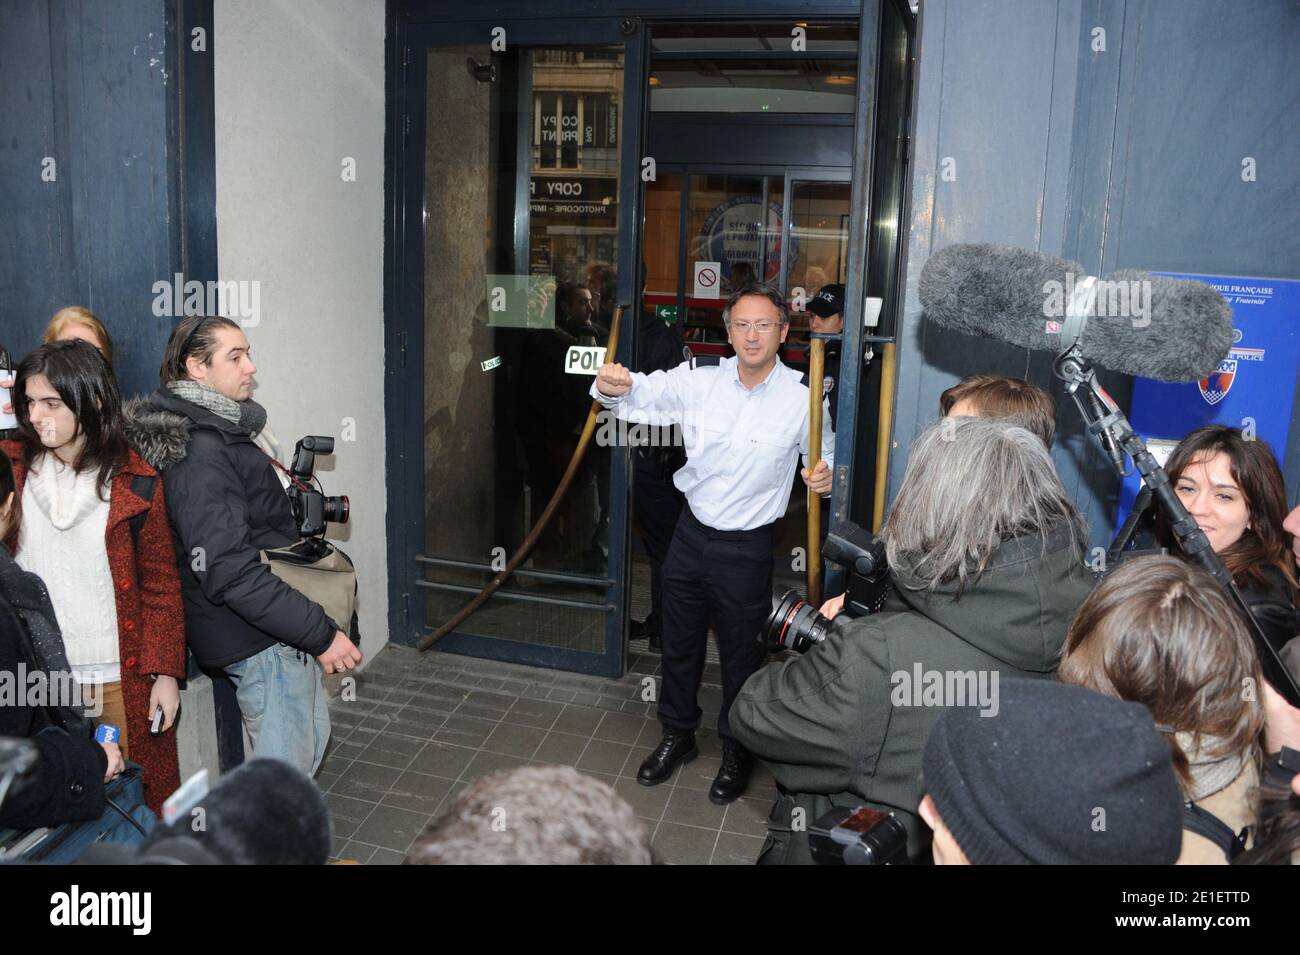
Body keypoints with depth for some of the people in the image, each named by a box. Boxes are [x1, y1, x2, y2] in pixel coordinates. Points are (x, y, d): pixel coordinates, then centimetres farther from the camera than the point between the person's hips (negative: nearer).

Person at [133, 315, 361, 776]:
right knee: (287, 762, 1)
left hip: (279, 632, 10)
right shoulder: (200, 457, -23)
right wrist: (321, 633, -27)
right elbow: (230, 572, -29)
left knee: (312, 730, 23)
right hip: (259, 642, -10)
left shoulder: (223, 432, 10)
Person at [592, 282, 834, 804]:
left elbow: (825, 453, 0)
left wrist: (825, 473, -25)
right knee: (679, 643, 19)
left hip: (746, 548, -3)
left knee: (740, 654, 13)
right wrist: (611, 386, -37)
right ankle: (677, 734, 42)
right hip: (692, 532, 3)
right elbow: (643, 394, -13)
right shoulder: (700, 380, -7)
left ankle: (736, 751, 37)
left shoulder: (802, 399, -12)